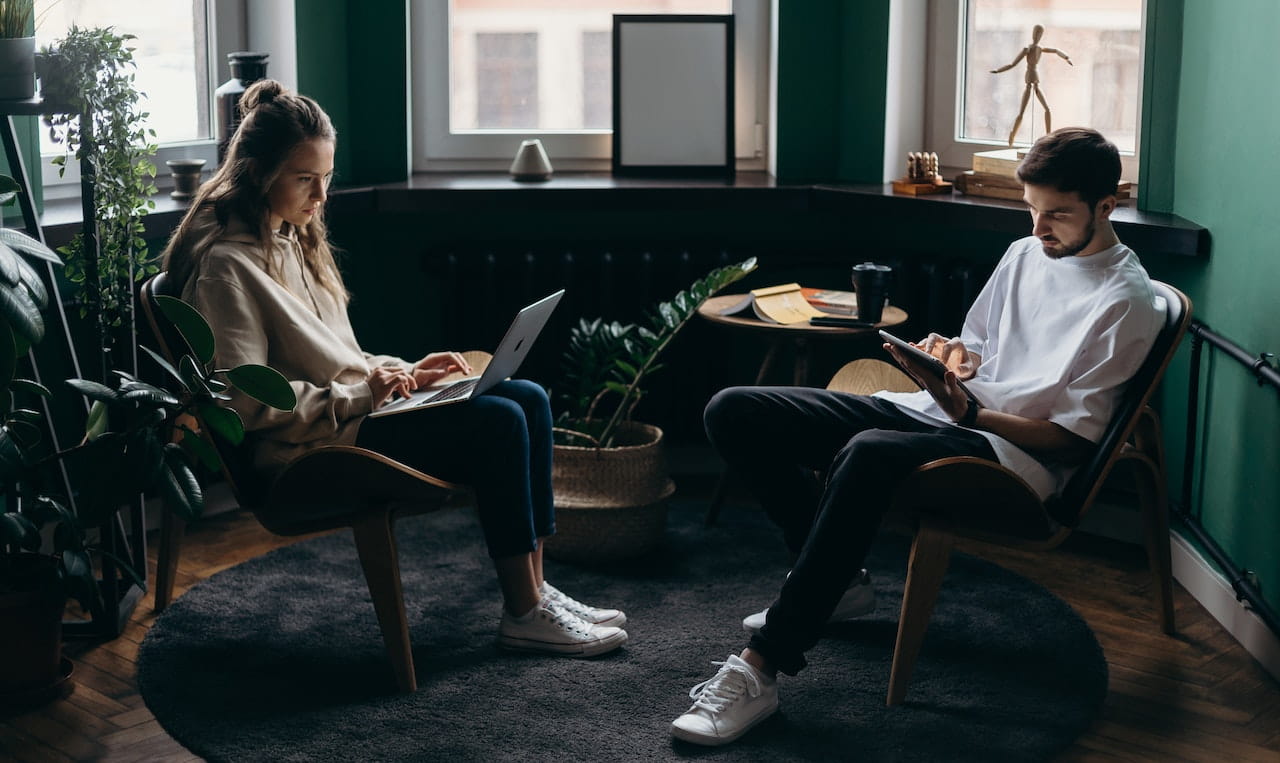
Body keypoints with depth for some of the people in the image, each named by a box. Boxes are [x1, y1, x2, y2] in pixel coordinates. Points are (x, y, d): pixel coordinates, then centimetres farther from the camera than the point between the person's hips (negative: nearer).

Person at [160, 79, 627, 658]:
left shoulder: (292, 240, 16)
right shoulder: (225, 264, -14)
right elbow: (248, 402, -19)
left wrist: (403, 373, 7)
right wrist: (359, 396, -19)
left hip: (355, 410, 10)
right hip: (306, 446, -10)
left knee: (528, 400, -5)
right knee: (497, 423, -22)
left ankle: (533, 589, -4)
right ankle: (523, 615, -13)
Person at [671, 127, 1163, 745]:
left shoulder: (1127, 301, -6)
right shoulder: (1024, 255, 17)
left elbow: (1074, 437, -9)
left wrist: (970, 413, -20)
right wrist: (954, 357, 3)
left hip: (1018, 452, -8)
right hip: (934, 410, 9)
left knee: (868, 454, -43)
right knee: (733, 412, -6)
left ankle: (759, 669, -41)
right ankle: (836, 581, 7)